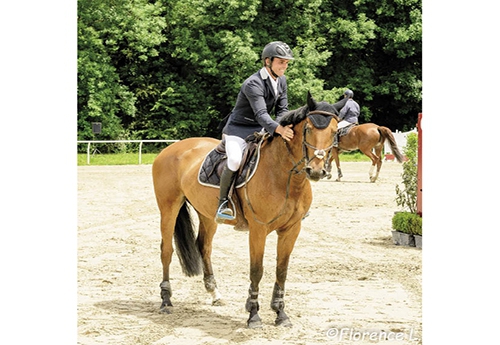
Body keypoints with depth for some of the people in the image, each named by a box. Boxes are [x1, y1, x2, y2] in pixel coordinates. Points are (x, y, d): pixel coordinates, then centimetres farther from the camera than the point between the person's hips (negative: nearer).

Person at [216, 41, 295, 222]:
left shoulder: (281, 80, 2)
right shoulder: (253, 84, -24)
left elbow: (282, 110, 4)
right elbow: (261, 114, -36)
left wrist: (285, 128, -18)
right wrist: (279, 129, -54)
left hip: (260, 131, 8)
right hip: (238, 130, -8)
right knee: (235, 160, -34)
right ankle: (223, 203, -17)